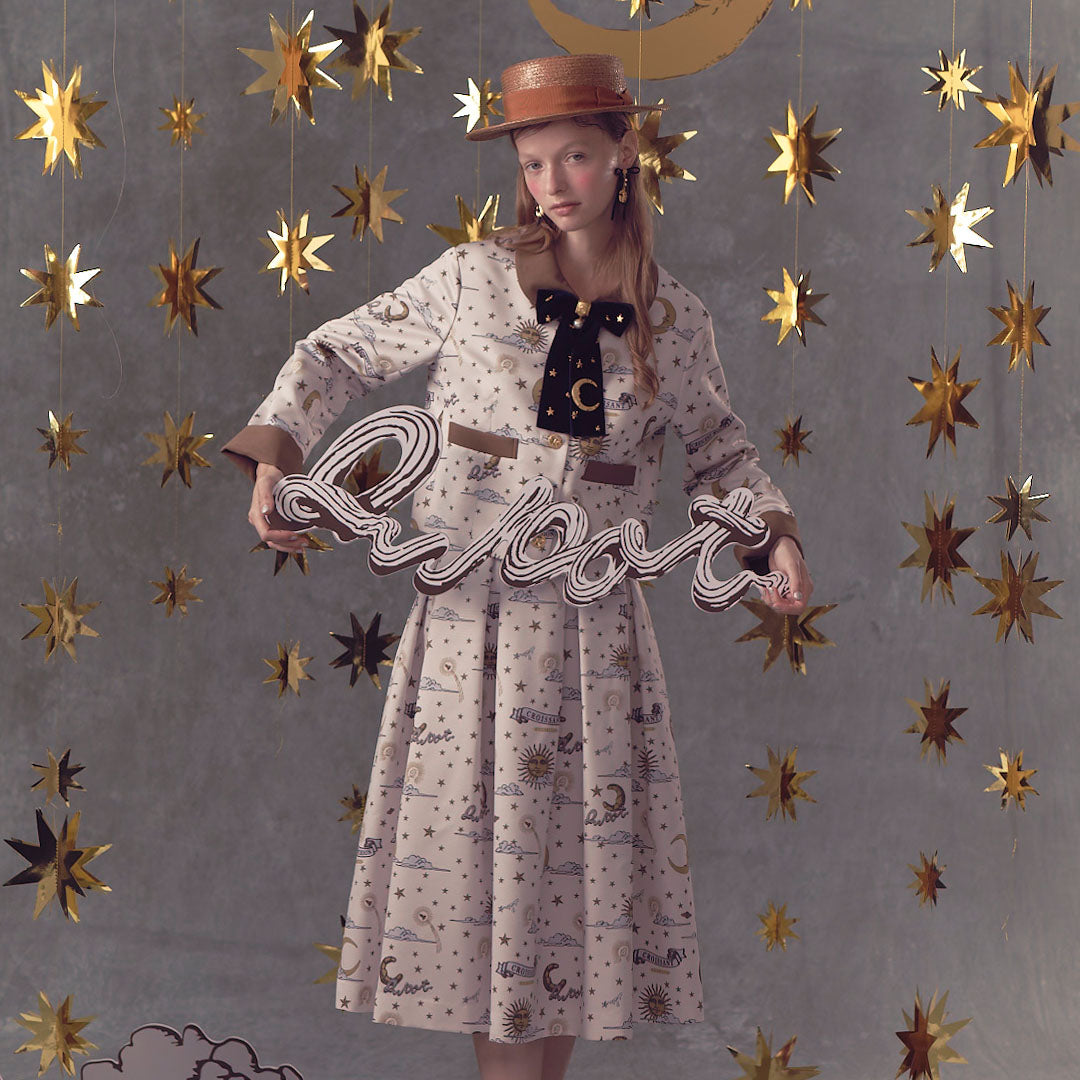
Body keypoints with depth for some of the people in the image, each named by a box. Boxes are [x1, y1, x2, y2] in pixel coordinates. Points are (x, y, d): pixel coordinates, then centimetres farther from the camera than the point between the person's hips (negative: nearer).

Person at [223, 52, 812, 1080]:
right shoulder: (470, 280, -2)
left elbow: (716, 446, 20)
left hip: (593, 625, 2)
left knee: (585, 855, 6)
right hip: (472, 612, -2)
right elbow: (334, 357, 6)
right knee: (477, 852, 1)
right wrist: (271, 461, -8)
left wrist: (775, 532, 4)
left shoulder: (674, 319, 4)